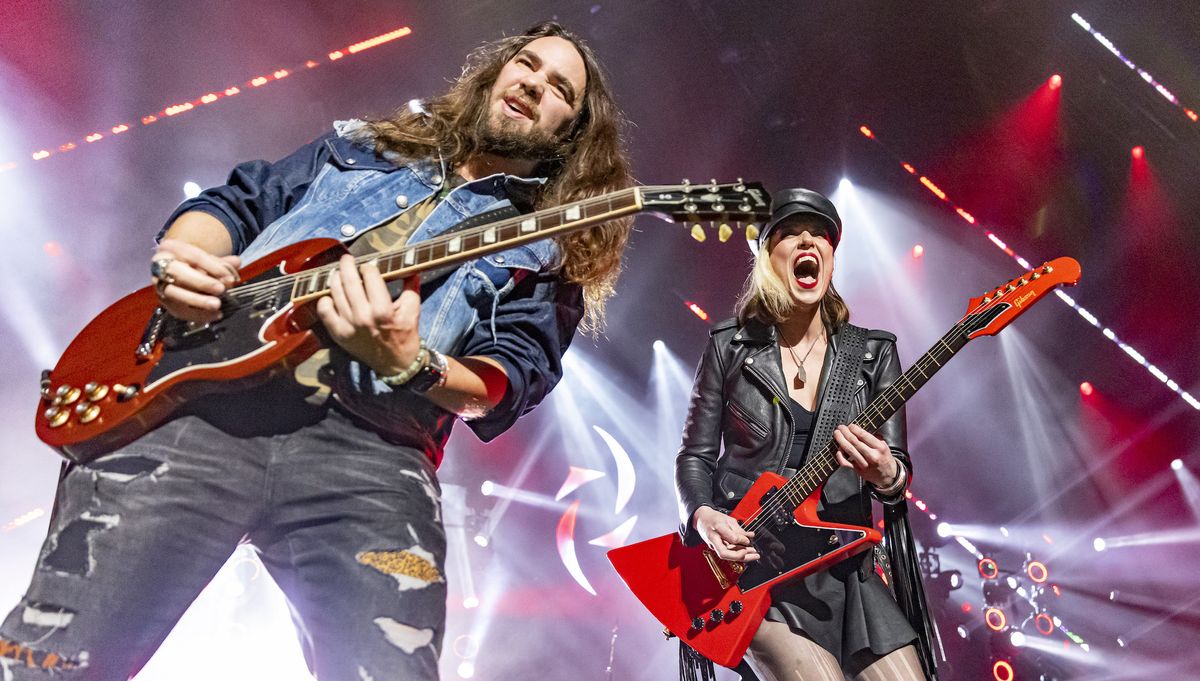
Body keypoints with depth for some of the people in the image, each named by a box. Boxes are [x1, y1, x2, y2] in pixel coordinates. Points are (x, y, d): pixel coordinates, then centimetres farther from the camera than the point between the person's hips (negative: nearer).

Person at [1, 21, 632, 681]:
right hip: (201, 387, 2)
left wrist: (408, 364, -18)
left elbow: (510, 382, 3)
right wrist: (182, 258, 4)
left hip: (367, 441, -1)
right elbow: (233, 203, 28)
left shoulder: (548, 256, 16)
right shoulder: (361, 147, 27)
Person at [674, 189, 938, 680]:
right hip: (749, 563, -3)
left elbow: (899, 465, 4)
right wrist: (703, 516, -15)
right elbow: (695, 455, 4)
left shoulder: (874, 353, 6)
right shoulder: (730, 347, 1)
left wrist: (885, 474, -19)